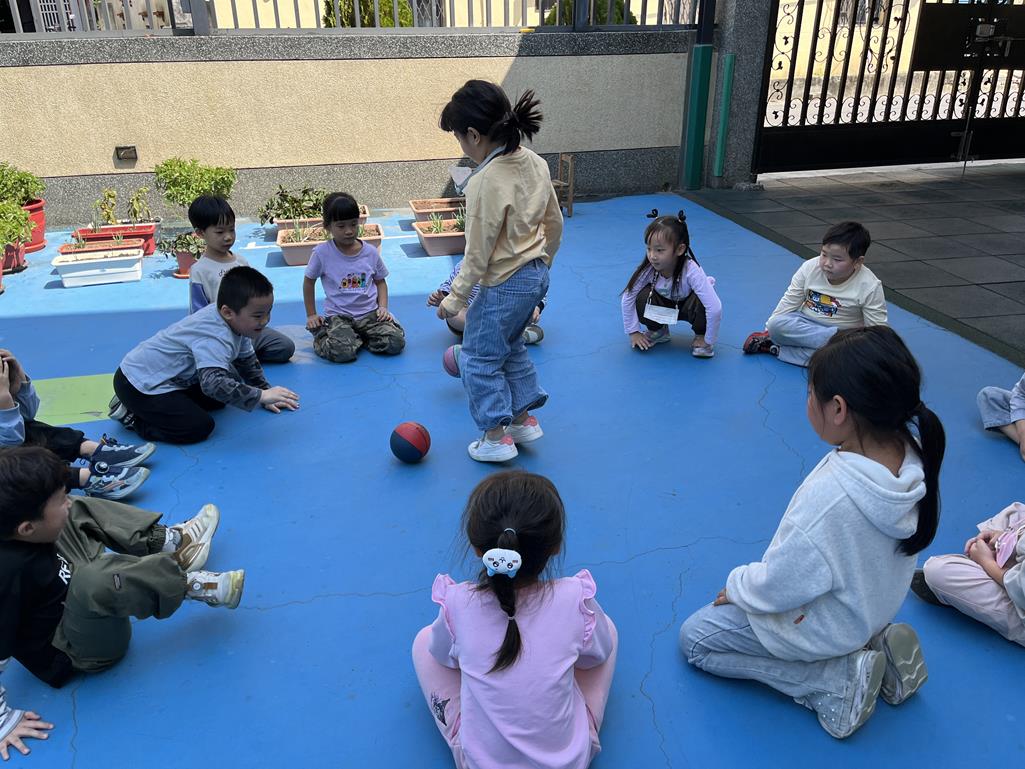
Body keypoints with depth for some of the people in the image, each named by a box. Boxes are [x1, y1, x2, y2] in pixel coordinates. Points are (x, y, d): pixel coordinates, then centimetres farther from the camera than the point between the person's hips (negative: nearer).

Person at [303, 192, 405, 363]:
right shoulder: (322, 253, -6)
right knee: (341, 352, -32)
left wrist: (383, 307, 0)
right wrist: (311, 315, 8)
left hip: (370, 312, 3)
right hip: (338, 315, -3)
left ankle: (358, 336, 8)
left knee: (395, 343, -21)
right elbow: (309, 281, 8)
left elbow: (380, 281, 15)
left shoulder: (371, 252, 2)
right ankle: (323, 336, 5)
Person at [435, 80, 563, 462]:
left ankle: (496, 437, 18)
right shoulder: (535, 163, 0)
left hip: (504, 285, -9)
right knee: (510, 346, 26)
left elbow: (478, 253, -19)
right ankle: (524, 418, 35)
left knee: (479, 357, 9)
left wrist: (455, 298, -8)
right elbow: (555, 223, 10)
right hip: (536, 275, 9)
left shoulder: (485, 182, -24)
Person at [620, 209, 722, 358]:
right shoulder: (648, 269, -29)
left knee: (700, 303, -36)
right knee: (643, 296, -26)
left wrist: (709, 341, -33)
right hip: (664, 306, 3)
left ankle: (700, 337, -5)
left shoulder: (691, 271, -39)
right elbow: (627, 299, -18)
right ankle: (658, 331, 3)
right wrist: (633, 332, -16)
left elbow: (715, 307, -42)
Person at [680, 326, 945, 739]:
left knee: (695, 638, 8)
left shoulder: (831, 495, -40)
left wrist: (737, 587, -5)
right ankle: (873, 647, 14)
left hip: (823, 627, -7)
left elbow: (779, 587, -27)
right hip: (875, 606, 7)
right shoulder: (911, 457, -17)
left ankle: (837, 680, -1)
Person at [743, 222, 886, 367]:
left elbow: (877, 331, -13)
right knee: (776, 324, -29)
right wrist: (768, 330, -7)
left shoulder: (870, 287, -18)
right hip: (805, 324, 2)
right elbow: (789, 303, -2)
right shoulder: (809, 268, -12)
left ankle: (776, 349, -28)